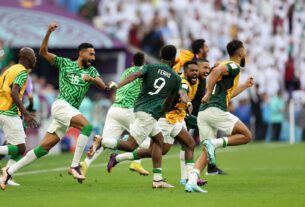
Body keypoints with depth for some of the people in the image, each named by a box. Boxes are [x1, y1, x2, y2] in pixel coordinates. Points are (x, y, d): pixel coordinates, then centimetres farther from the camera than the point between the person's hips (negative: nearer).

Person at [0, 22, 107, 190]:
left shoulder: (91, 70, 16)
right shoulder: (64, 63, 7)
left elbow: (103, 86, 3)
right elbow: (43, 52, 3)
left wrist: (92, 79, -17)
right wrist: (48, 33, -11)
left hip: (71, 111, 5)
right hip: (61, 105, -5)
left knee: (45, 147, 2)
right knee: (87, 126, -28)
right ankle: (75, 166, -26)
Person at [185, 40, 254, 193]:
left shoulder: (228, 66, 27)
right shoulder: (234, 67, -2)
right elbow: (216, 71, -23)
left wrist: (245, 86, 45)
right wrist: (208, 93, -22)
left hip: (203, 112, 9)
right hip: (216, 110, -9)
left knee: (206, 153, 8)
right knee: (246, 136, -1)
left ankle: (191, 182, -10)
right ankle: (214, 143, -16)